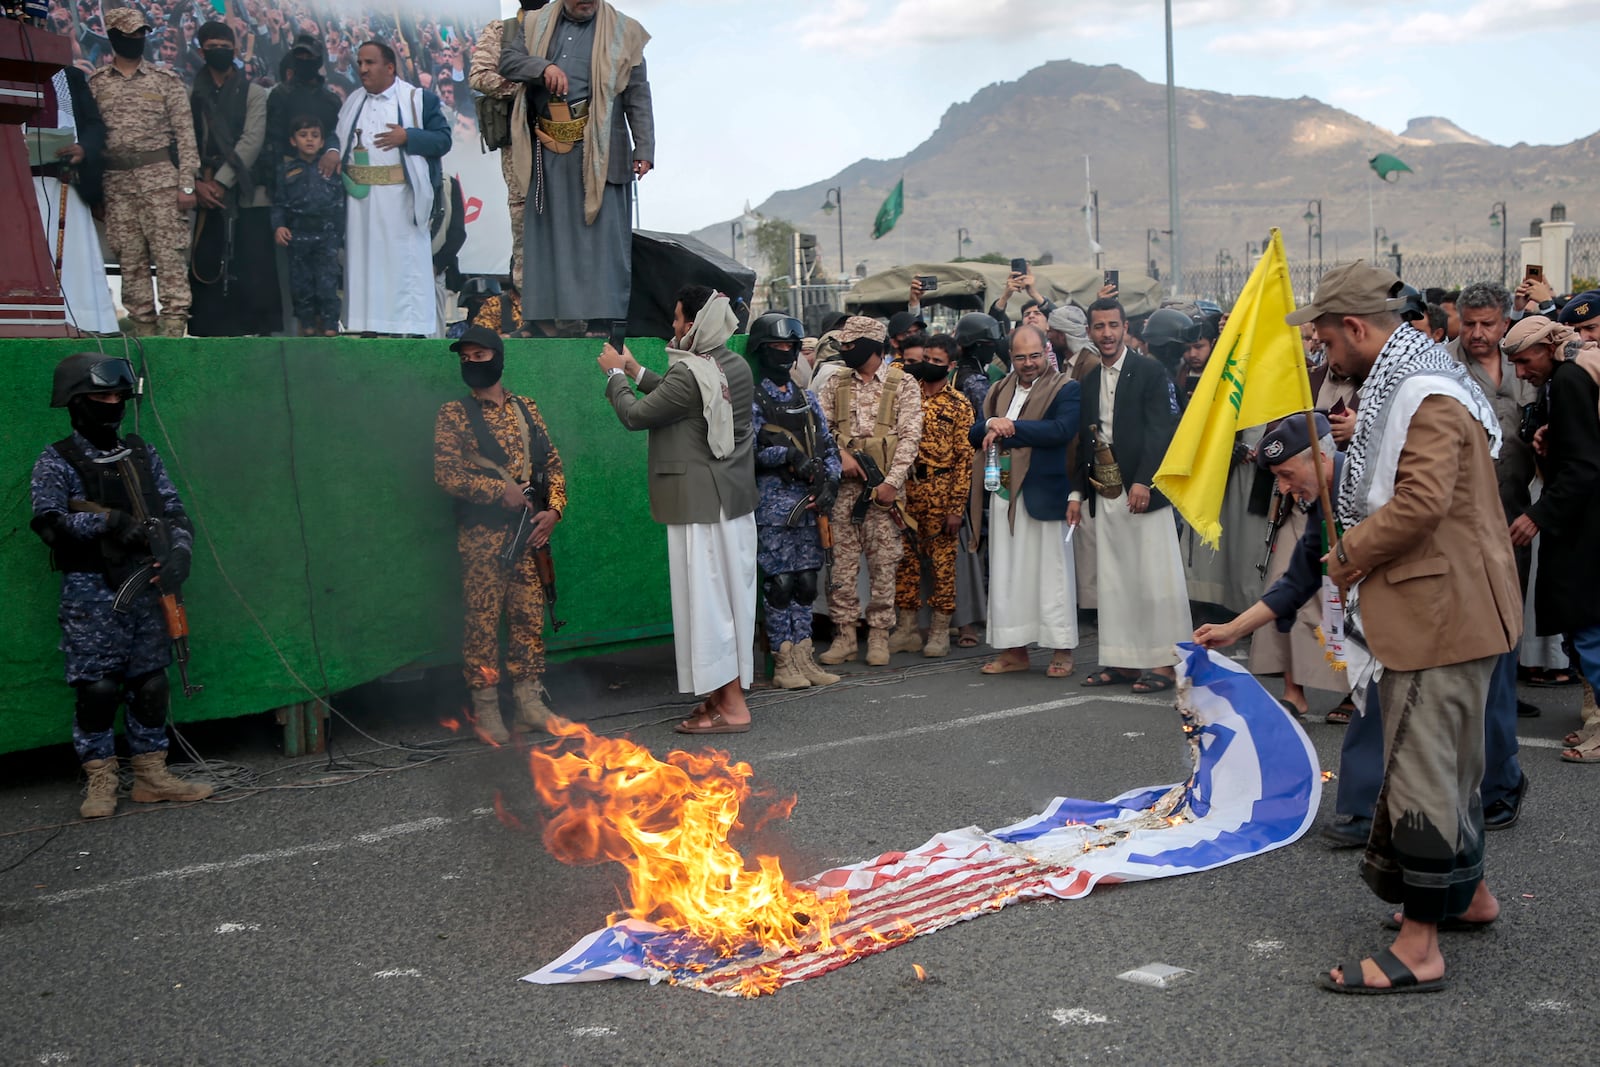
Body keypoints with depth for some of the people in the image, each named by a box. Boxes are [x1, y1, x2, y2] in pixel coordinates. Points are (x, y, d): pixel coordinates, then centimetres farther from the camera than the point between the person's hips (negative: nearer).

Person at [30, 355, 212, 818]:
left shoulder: (142, 454, 10)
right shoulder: (57, 462, -2)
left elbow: (174, 513, 7)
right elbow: (48, 522, -13)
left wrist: (178, 554, -10)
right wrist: (110, 521, -20)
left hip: (146, 586, 4)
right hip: (92, 592, -4)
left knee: (149, 683, 7)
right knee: (96, 687, -3)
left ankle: (152, 776, 16)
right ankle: (100, 784, 7)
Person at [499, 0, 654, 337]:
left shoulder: (623, 32, 6)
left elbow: (638, 97, 2)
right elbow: (507, 59, 9)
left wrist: (644, 149, -6)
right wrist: (543, 67, -10)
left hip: (598, 149, -3)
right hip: (548, 150, 3)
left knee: (599, 232, -4)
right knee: (552, 232, 5)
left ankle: (600, 318, -1)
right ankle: (557, 314, 10)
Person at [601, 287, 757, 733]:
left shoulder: (689, 375, -20)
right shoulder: (736, 367, 7)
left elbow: (635, 414, -10)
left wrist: (615, 374, 6)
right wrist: (636, 371, 22)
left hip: (700, 506, -9)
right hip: (735, 501, 9)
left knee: (706, 600, -2)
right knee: (727, 596, 13)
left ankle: (731, 706, 1)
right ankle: (726, 694, 21)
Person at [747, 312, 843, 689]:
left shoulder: (807, 398, 16)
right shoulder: (752, 399, -2)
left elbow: (828, 446, 14)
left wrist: (829, 481, -3)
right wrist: (789, 455, -18)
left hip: (809, 502, 6)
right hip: (773, 502, -5)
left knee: (806, 581, 7)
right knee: (780, 582, -5)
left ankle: (803, 657, 15)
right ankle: (783, 663, 2)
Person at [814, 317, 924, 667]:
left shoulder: (903, 383, 2)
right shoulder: (836, 383, 13)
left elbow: (909, 436, -4)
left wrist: (892, 482, -12)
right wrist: (840, 454, -10)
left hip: (884, 485, -3)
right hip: (843, 484, 3)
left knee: (883, 564, 1)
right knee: (841, 562, 2)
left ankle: (879, 635, 9)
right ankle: (845, 635, 9)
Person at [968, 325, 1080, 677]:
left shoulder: (1065, 389, -3)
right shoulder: (999, 390, 16)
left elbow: (1063, 429, -20)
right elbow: (974, 435, 11)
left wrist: (1010, 428, -15)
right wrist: (991, 425, -12)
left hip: (1043, 494, -6)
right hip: (1003, 494, 6)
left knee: (1052, 573, 1)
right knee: (1006, 575, 9)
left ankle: (1062, 650, 9)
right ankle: (1014, 649, 17)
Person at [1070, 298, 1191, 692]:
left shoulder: (1150, 372, -2)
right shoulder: (1088, 381, 15)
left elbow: (1162, 431, -10)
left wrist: (1143, 481, -19)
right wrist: (1078, 492, 11)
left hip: (1142, 491, -6)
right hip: (1103, 494, 6)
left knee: (1155, 578, -5)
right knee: (1111, 581, 8)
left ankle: (1164, 662, 1)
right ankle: (1121, 660, 15)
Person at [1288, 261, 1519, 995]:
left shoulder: (1426, 396, -18)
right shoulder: (1404, 385, 16)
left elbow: (1421, 502, -28)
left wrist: (1349, 555, -15)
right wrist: (1357, 554, 11)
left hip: (1440, 611, -11)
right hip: (1441, 605, 11)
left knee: (1420, 767, -7)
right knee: (1447, 760, 22)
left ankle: (1419, 949, -2)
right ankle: (1468, 892, 37)